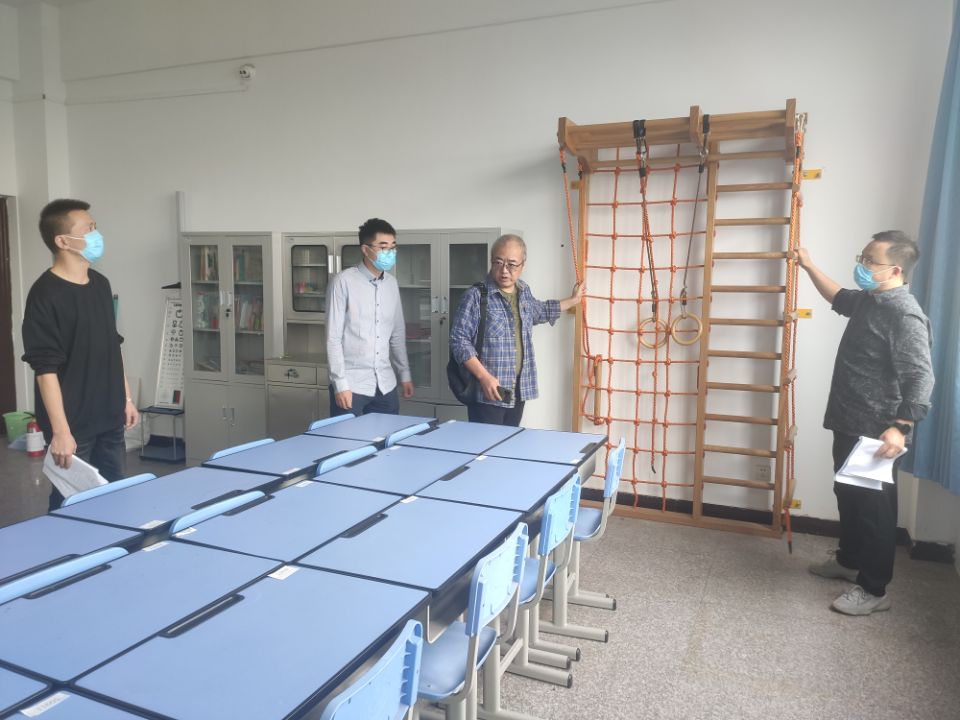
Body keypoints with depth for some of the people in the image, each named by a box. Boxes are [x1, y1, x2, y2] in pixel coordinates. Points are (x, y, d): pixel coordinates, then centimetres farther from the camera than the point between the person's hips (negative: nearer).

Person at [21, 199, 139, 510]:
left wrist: (126, 397, 15)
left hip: (109, 418, 7)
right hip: (74, 424, -7)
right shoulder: (46, 294, -16)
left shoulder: (100, 284, 8)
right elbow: (45, 368, -19)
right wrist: (60, 431, -21)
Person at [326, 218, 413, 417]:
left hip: (385, 385, 5)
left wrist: (405, 375, 16)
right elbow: (333, 337, -10)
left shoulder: (392, 284, 9)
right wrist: (340, 383, -14)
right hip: (352, 384, -5)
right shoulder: (343, 281, -9)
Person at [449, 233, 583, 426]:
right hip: (487, 393, -7)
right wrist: (484, 377, -21)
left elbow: (539, 311, 33)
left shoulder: (524, 292, 10)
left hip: (518, 391, 7)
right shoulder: (476, 296, -13)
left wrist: (572, 300, 41)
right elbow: (459, 341, -15)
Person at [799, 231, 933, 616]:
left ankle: (874, 590, 13)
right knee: (848, 496, 21)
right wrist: (809, 266, 31)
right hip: (849, 424, 10)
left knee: (873, 507, 0)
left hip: (876, 432, -9)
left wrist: (900, 428, -32)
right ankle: (849, 561, 38)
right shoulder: (867, 300, 9)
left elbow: (921, 377, -25)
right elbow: (838, 297, 32)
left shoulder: (905, 314, -20)